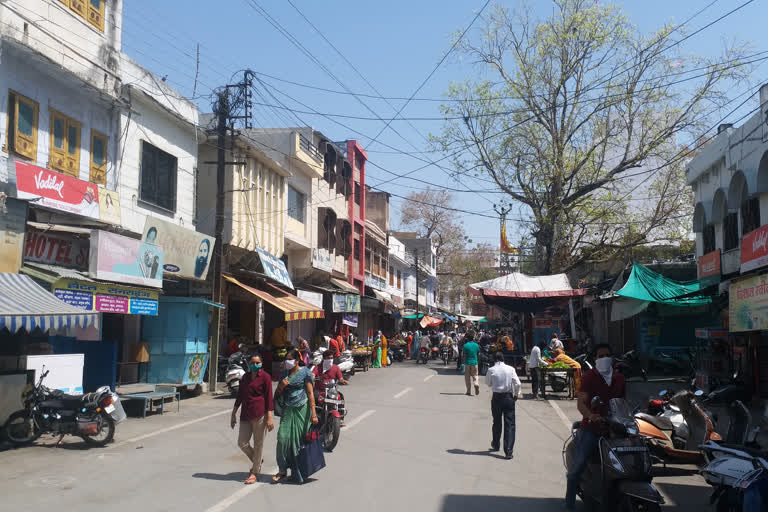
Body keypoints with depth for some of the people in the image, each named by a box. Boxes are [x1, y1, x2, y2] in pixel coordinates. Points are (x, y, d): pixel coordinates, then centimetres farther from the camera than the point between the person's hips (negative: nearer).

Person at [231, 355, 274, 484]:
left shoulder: (265, 377, -2)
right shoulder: (245, 377, 14)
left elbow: (269, 397, -5)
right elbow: (239, 396, 20)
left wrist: (269, 417, -11)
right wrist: (234, 414, 19)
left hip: (260, 415, -5)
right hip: (245, 415, 5)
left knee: (258, 444, 1)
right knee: (242, 443, 1)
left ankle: (255, 473, 13)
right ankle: (257, 461, 27)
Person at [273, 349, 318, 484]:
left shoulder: (305, 373, -3)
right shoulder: (284, 373, 14)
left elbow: (311, 394, -7)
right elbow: (277, 394, 19)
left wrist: (313, 413, -13)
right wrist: (281, 386, -4)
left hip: (301, 409, -4)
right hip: (287, 410, 5)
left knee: (299, 440, 0)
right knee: (283, 437, -6)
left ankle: (297, 472, 14)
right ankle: (282, 470, 5)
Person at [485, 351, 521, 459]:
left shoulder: (491, 370, -6)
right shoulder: (510, 369, -4)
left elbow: (488, 383, 7)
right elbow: (517, 383, -8)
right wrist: (516, 394, 6)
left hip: (496, 398, 1)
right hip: (509, 397, -1)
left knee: (497, 422, 18)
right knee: (510, 424, 0)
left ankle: (496, 445, 35)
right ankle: (508, 451, -7)